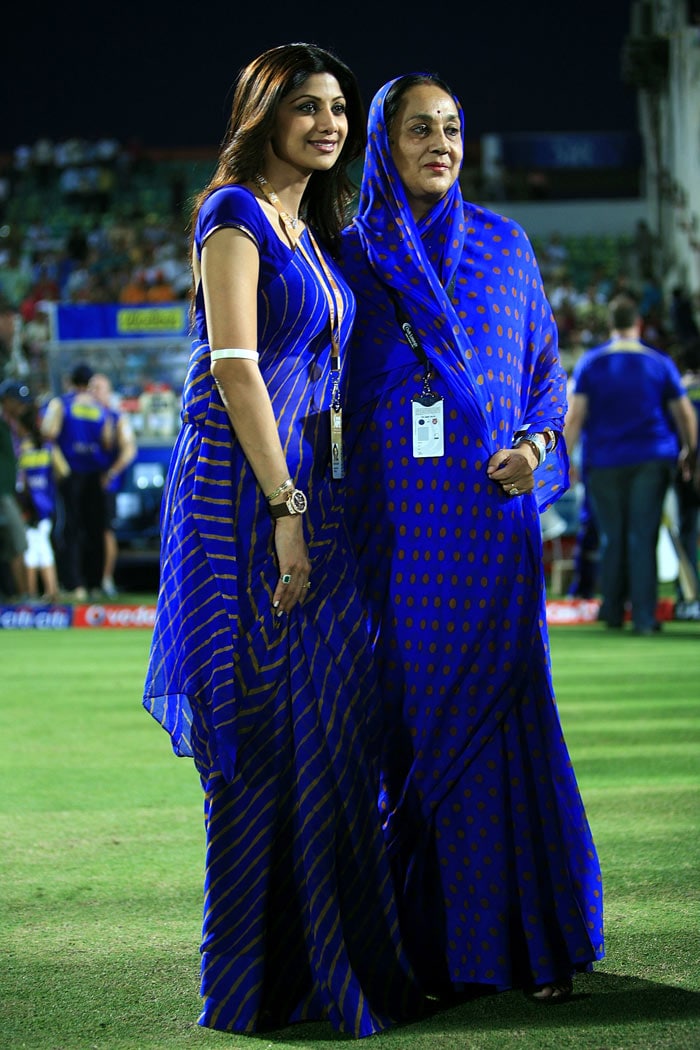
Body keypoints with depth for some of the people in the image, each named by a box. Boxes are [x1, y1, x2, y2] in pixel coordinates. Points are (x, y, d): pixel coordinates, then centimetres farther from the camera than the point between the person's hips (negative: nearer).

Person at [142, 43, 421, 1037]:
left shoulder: (313, 230, 18)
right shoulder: (237, 215, -8)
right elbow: (234, 366, -17)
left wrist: (309, 507, 14)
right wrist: (286, 509, -20)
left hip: (307, 496, 9)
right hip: (248, 501, -9)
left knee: (329, 726, 10)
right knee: (266, 738, -5)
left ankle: (333, 958, 18)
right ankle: (261, 982, 2)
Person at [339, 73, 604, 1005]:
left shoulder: (505, 247, 10)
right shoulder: (351, 257, 8)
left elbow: (545, 368, 13)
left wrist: (536, 445, -7)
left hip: (489, 517, 0)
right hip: (393, 526, 0)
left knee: (499, 711, -3)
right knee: (412, 719, -1)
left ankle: (533, 937, 4)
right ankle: (434, 944, 6)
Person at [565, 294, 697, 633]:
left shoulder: (590, 363, 2)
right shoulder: (659, 363, 3)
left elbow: (575, 416, -5)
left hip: (605, 463, 1)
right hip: (651, 461, -1)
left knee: (611, 539, 9)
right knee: (643, 539, -2)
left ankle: (613, 612, 14)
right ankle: (644, 617, -6)